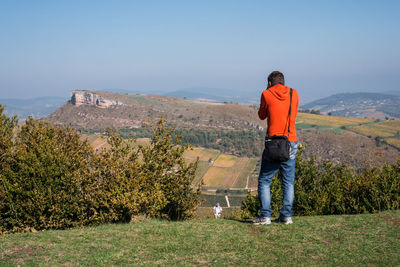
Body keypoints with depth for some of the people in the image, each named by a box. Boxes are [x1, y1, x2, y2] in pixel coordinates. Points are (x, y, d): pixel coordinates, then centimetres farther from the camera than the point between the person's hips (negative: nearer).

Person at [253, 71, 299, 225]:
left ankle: (265, 216, -1)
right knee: (288, 182, 11)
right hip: (291, 142, 3)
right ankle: (286, 216, 6)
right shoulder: (294, 94, 7)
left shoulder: (266, 94, -1)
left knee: (264, 181, 6)